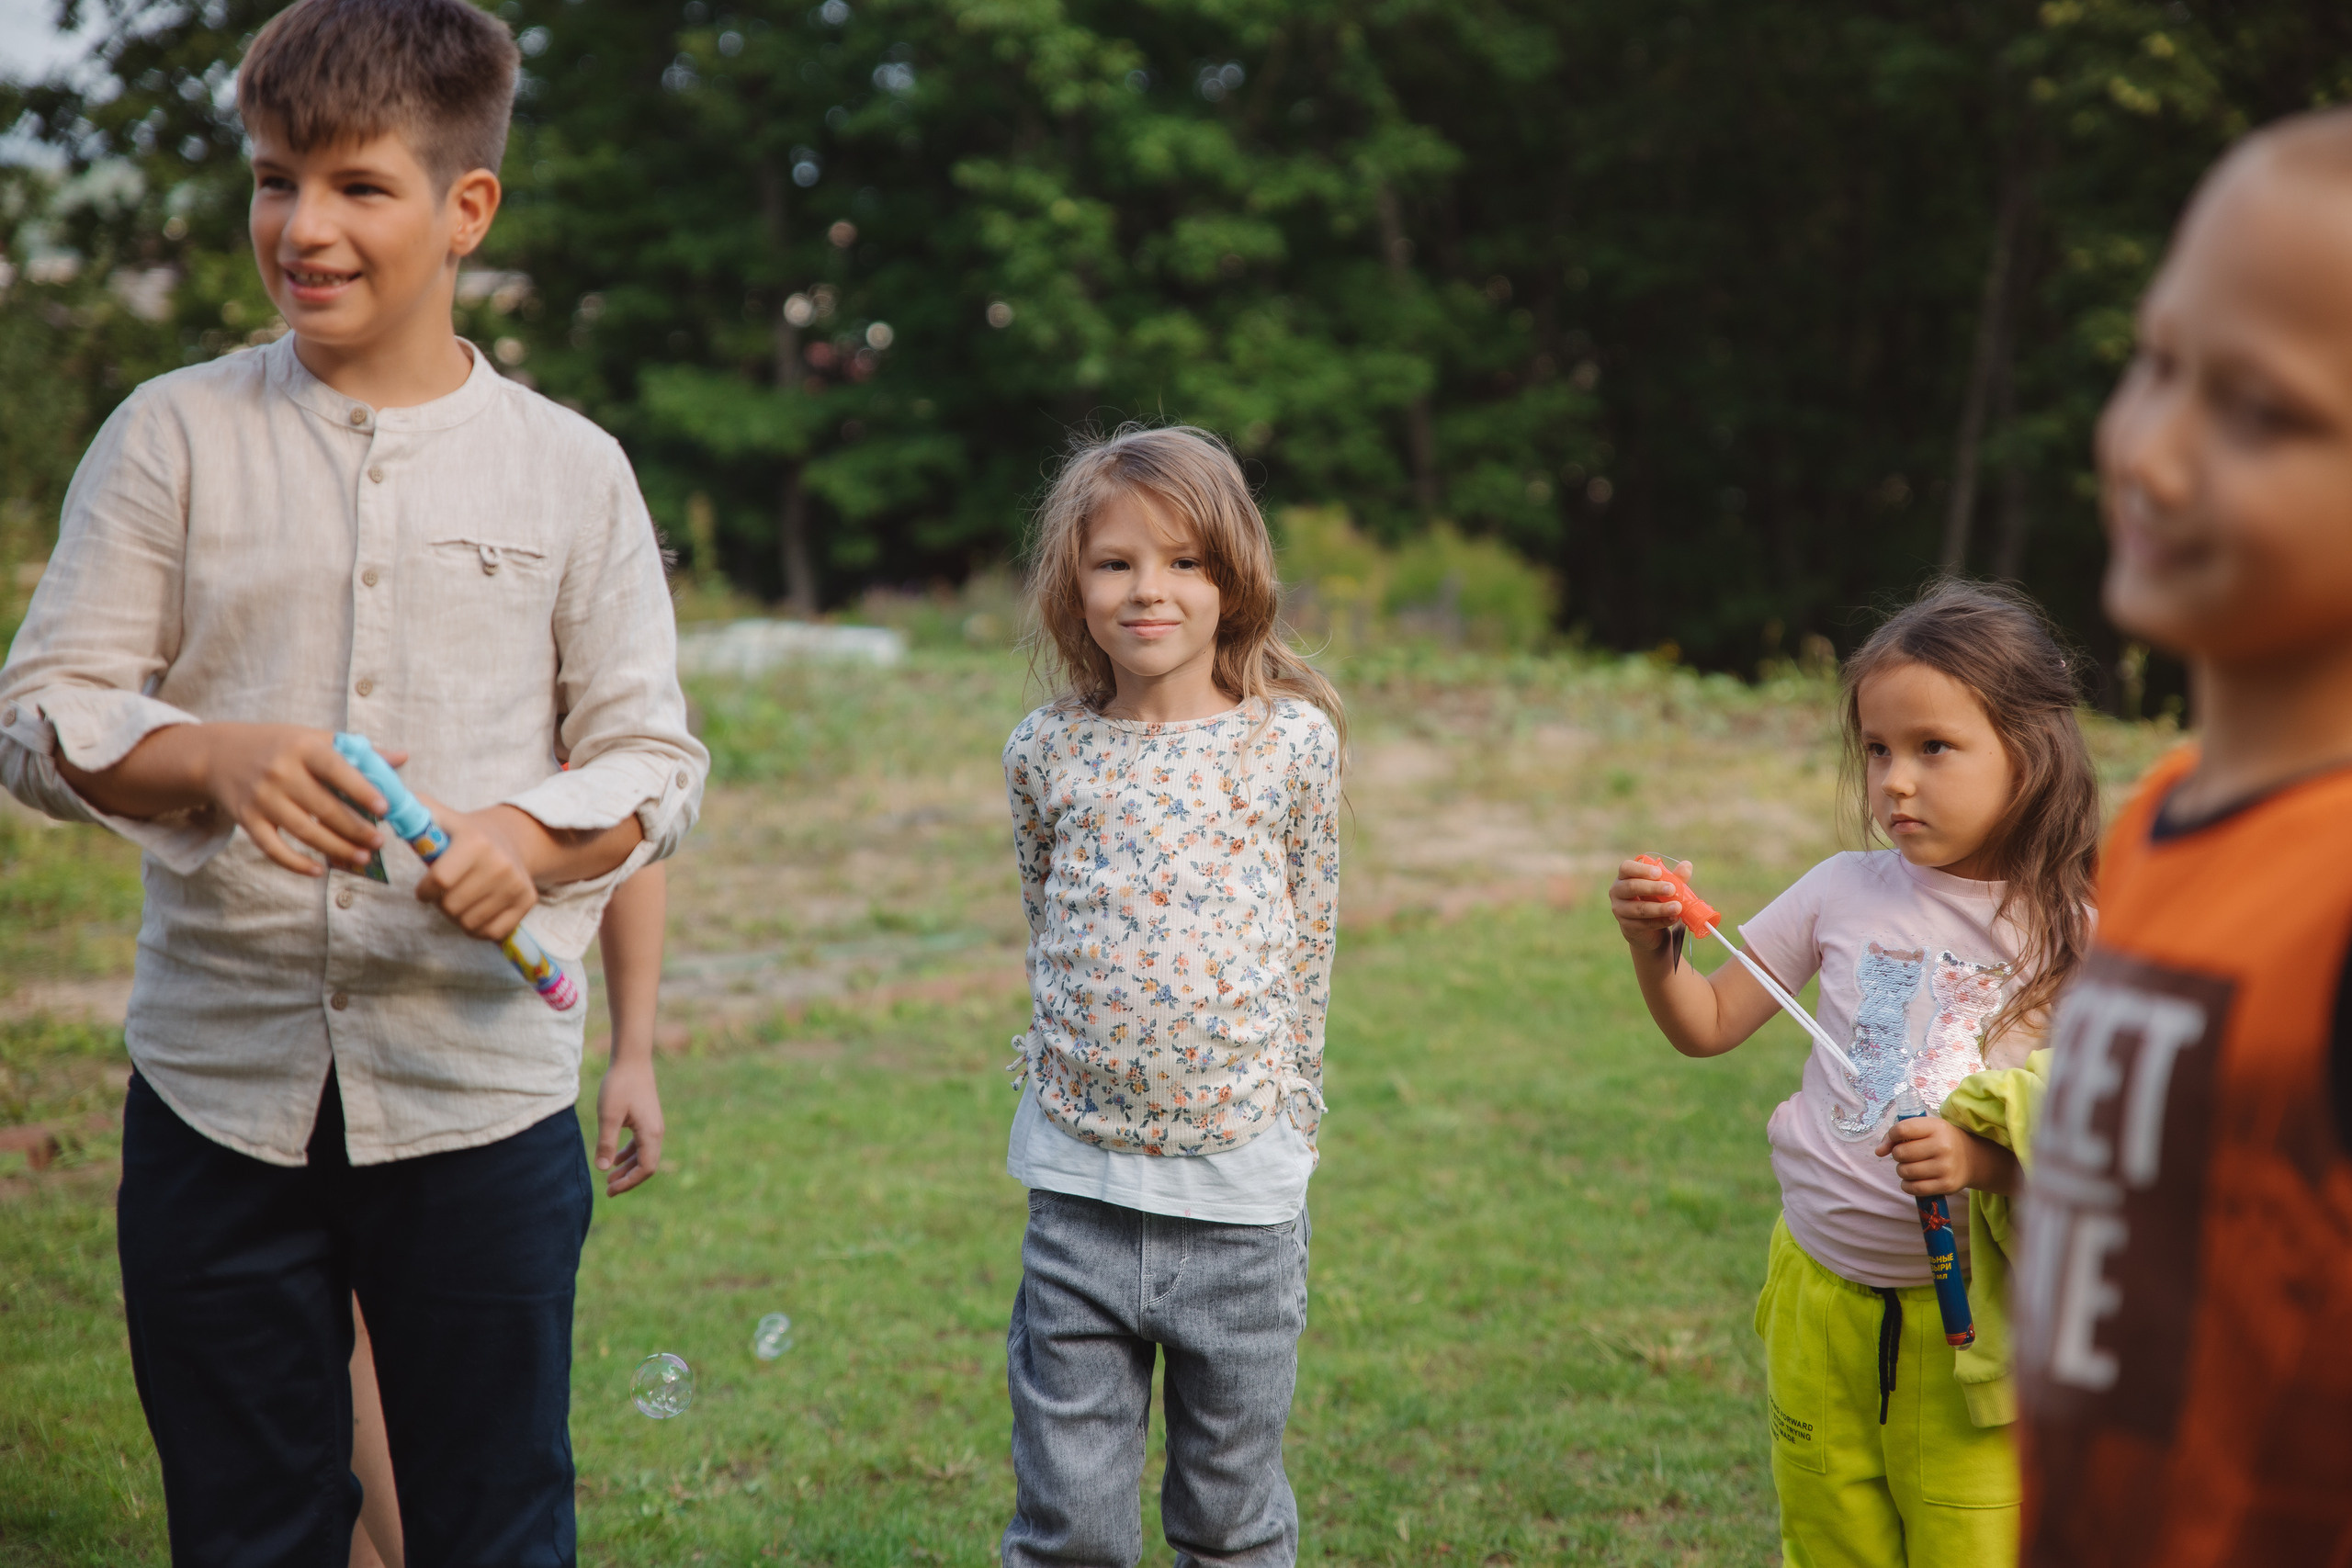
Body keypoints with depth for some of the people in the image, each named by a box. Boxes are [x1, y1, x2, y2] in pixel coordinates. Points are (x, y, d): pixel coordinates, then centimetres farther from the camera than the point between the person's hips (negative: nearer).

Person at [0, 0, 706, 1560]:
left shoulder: (570, 468, 4)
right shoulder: (173, 435, 3)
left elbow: (655, 755, 5)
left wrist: (535, 839, -17)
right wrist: (215, 758, -19)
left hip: (482, 1091, 0)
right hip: (219, 1082, 1)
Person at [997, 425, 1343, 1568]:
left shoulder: (1294, 741, -2)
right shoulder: (1047, 752, 2)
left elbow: (1311, 941, 6)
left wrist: (1286, 1116, 7)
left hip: (1241, 1186, -1)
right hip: (1079, 1184, 1)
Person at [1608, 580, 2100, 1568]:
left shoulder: (2071, 937, -9)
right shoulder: (1846, 893, -1)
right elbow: (1708, 1027, 7)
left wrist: (1981, 1159, -25)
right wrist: (1653, 949, -12)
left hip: (1968, 1321, -3)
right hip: (1819, 1295, 3)